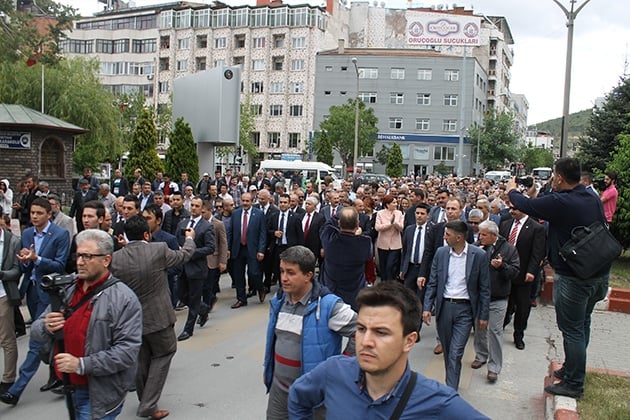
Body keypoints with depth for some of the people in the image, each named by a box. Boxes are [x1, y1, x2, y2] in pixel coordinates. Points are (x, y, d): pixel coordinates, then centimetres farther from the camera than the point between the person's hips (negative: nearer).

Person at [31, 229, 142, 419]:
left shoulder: (124, 299, -16)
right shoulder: (67, 290, 4)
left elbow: (128, 350, -21)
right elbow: (36, 329, 9)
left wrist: (82, 365, -25)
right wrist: (46, 327, -14)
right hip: (67, 387, 6)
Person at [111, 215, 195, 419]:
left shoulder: (116, 258, -9)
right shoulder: (159, 249, -16)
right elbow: (183, 255, 3)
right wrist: (190, 239, 22)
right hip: (158, 317, -4)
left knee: (141, 360, 19)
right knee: (163, 354, 13)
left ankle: (145, 402, 34)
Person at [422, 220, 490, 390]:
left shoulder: (479, 255, -7)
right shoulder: (441, 252, 1)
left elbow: (484, 288, -1)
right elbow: (432, 283, 6)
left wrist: (484, 315, -1)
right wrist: (427, 307, -2)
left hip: (465, 309, -3)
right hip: (444, 306, 4)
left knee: (455, 354, -8)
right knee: (447, 351, 14)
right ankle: (451, 382, 33)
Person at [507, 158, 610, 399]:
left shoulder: (559, 202, -22)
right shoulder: (592, 198, 1)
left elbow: (525, 205, -11)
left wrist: (512, 191, 9)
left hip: (573, 277, -8)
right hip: (599, 273, 8)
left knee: (572, 329, 3)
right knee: (582, 324, 22)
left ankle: (574, 384, 13)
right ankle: (572, 369, 38)